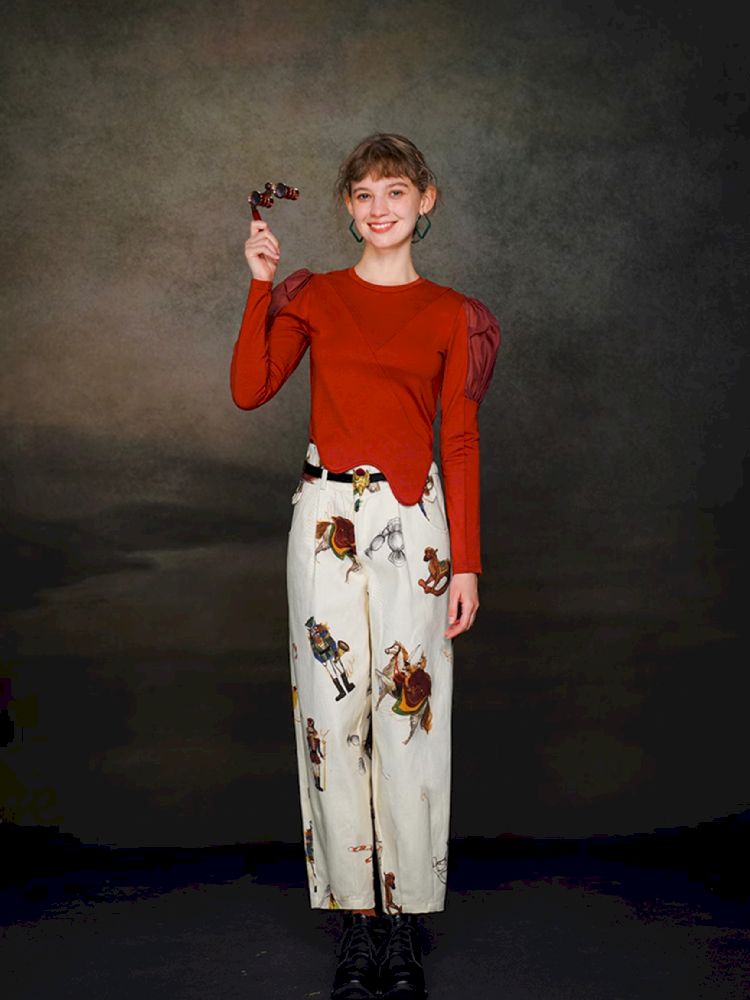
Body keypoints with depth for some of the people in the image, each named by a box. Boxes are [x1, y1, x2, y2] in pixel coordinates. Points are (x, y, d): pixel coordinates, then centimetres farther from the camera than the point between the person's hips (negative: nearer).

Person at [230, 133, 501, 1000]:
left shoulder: (450, 314, 7)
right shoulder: (312, 296, 9)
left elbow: (460, 442, 4)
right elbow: (249, 390, -5)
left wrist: (466, 562, 0)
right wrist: (260, 285, -9)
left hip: (414, 522, -1)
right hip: (329, 517, 1)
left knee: (411, 717, 1)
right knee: (334, 715, 3)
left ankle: (404, 925, 15)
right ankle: (357, 918, 16)